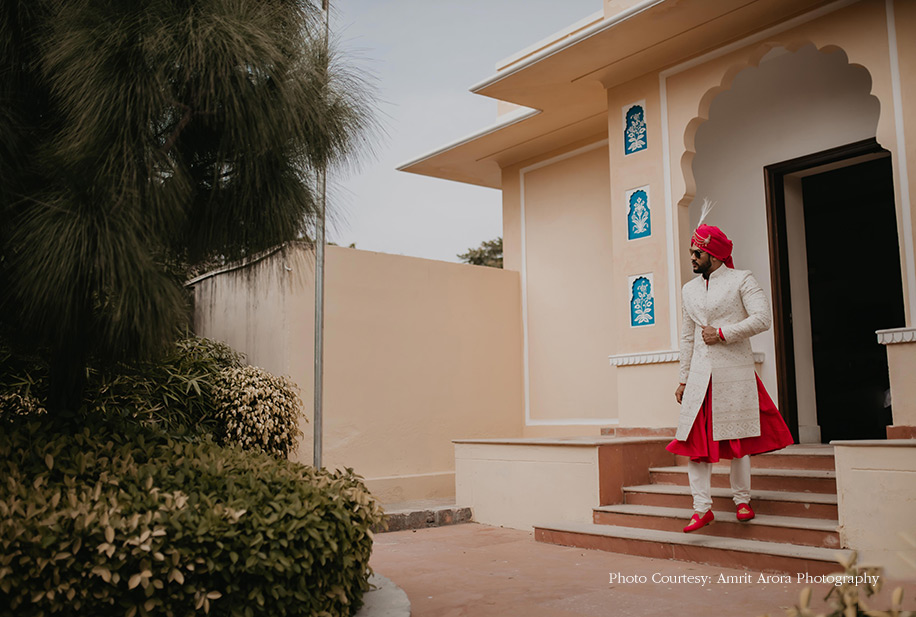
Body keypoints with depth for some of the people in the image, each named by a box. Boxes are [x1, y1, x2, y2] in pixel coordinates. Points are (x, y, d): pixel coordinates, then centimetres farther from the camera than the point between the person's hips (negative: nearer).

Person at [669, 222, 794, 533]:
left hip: (735, 373, -4)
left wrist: (722, 333, -13)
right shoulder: (689, 289, 15)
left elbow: (762, 318, -12)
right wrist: (683, 379, 15)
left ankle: (742, 500, 22)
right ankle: (702, 508, 4)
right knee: (695, 439, -2)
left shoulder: (741, 280, -1)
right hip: (700, 376, 4)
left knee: (738, 438, 5)